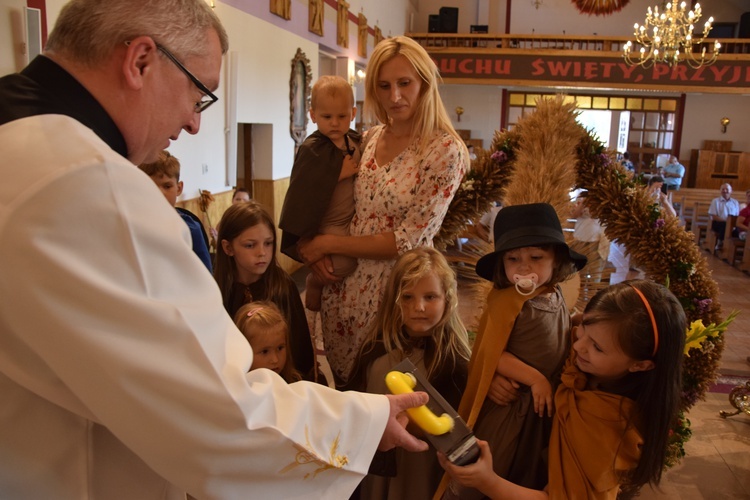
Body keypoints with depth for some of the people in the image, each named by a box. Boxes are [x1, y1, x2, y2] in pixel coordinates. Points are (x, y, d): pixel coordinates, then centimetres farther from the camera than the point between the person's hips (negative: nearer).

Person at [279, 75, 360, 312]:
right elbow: (305, 187, -24)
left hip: (351, 220, 8)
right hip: (325, 223, -8)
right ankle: (314, 285, 9)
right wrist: (339, 174, -23)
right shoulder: (312, 149, -15)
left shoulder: (356, 141, 6)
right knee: (341, 263, -22)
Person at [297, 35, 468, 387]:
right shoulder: (368, 140, 5)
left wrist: (329, 244, -11)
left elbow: (408, 240, -16)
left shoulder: (445, 150, -13)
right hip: (343, 284, 5)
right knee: (342, 382, 20)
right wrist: (316, 252, -7)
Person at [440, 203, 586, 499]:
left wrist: (549, 383, 3)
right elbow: (492, 354, -23)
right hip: (506, 407, -6)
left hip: (543, 405, 6)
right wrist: (535, 379, -23)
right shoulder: (506, 300, -22)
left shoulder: (556, 299, -2)